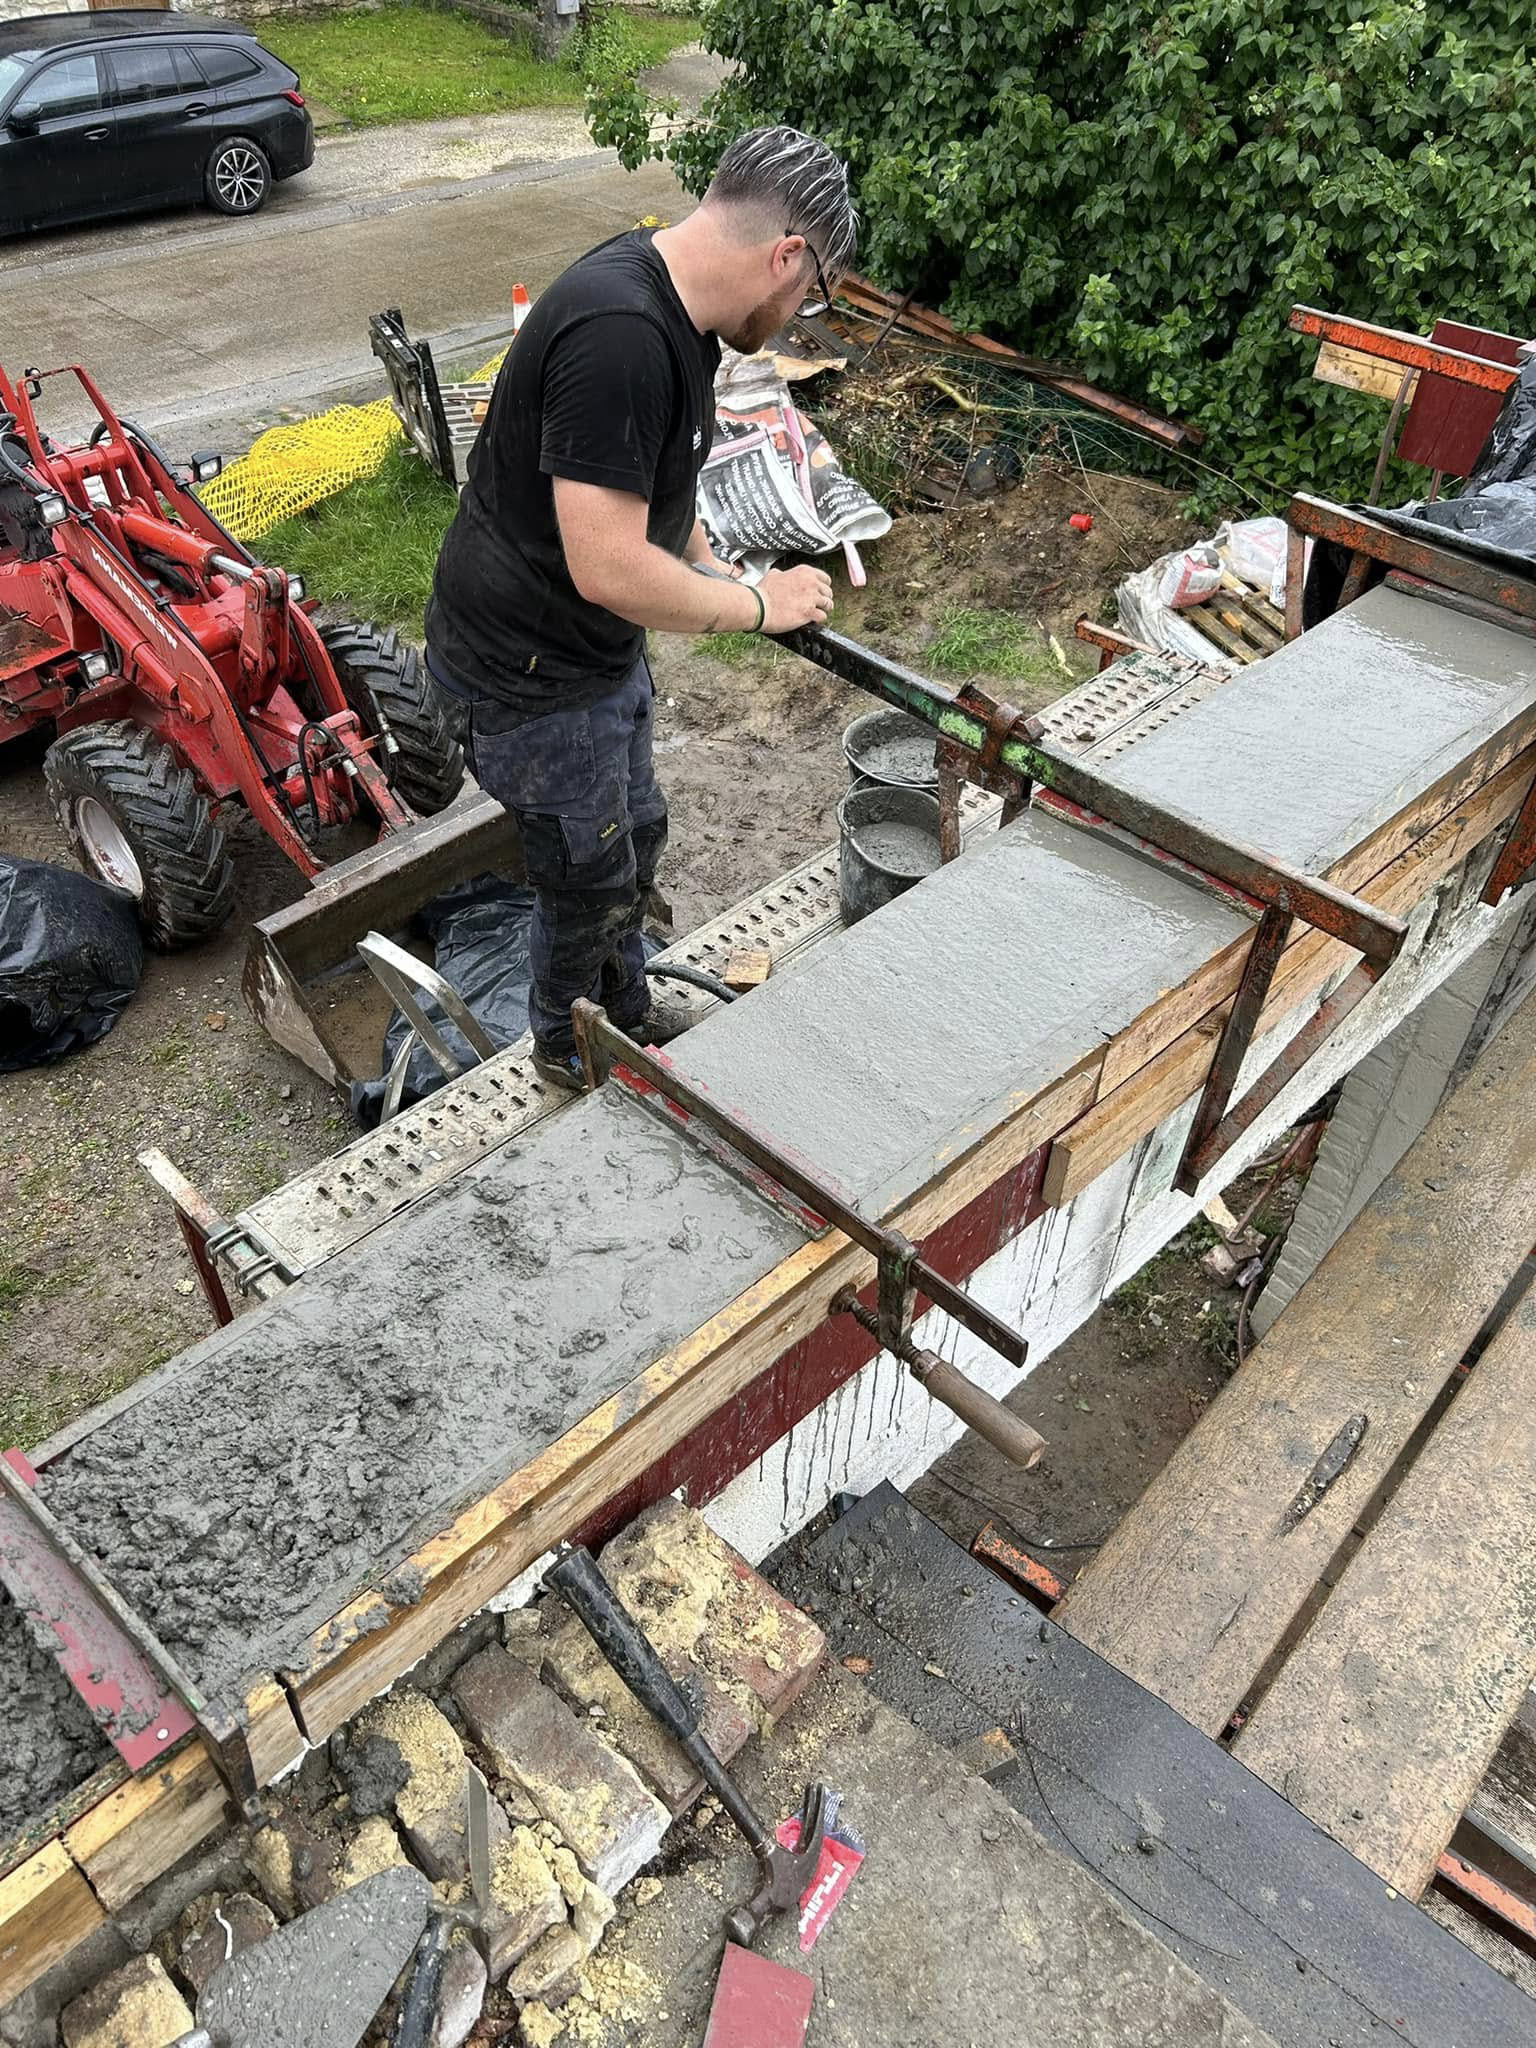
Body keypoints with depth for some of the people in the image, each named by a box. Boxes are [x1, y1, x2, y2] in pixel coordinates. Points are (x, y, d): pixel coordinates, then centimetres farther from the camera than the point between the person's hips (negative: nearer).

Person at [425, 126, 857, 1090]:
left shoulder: (670, 303, 2)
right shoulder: (619, 336, -31)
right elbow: (609, 568, -34)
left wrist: (708, 561, 7)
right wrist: (757, 604, -21)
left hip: (602, 644, 10)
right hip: (534, 669, -9)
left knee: (636, 837, 23)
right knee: (590, 876, 9)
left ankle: (628, 1011, 48)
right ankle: (567, 1047, 37)